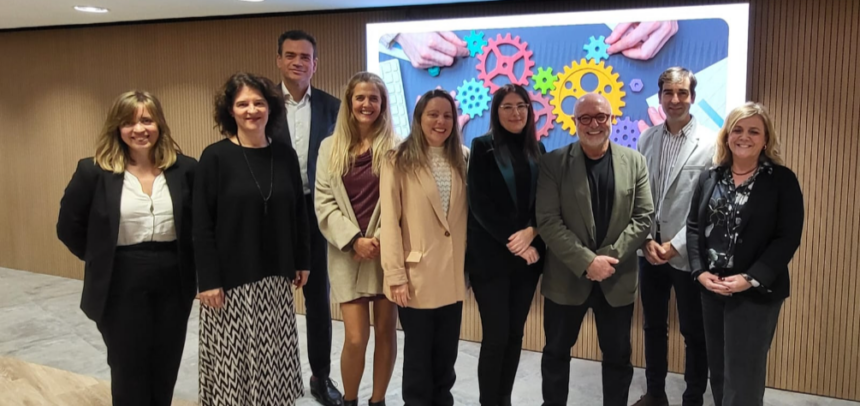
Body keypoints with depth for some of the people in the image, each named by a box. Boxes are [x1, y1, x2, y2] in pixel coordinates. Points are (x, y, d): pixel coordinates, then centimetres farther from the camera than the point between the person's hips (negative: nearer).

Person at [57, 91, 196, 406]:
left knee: (165, 375, 16)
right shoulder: (94, 171, -7)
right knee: (130, 376, 12)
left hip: (173, 286, 2)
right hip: (121, 289, -1)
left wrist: (199, 271, 1)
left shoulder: (184, 168, -3)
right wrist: (102, 260, 3)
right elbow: (68, 227, 2)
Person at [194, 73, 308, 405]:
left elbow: (298, 212, 10)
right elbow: (202, 224, -9)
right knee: (232, 358, 6)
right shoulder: (215, 157, -8)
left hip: (275, 278, 4)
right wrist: (208, 280, -12)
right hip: (232, 279, -3)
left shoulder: (285, 156, 4)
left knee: (273, 359, 12)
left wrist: (302, 262, 10)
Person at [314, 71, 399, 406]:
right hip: (347, 253, 1)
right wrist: (354, 240, -11)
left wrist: (380, 239, -15)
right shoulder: (330, 147, 7)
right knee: (355, 338, -3)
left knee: (385, 331, 8)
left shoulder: (395, 146, 1)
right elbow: (324, 202, 1)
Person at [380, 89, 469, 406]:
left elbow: (468, 214, 10)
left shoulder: (462, 159, 8)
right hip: (417, 275, -4)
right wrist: (396, 275, -14)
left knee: (446, 352, 15)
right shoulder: (399, 162, -6)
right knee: (418, 353, 10)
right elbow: (390, 222, -10)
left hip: (453, 276, 4)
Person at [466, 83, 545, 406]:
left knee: (515, 334, 9)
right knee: (496, 336, -4)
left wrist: (531, 232, -11)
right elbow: (480, 203, -9)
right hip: (491, 256, -4)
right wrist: (511, 241, -14)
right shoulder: (483, 147, -2)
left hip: (529, 254, 4)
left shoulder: (537, 150, 11)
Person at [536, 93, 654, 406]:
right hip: (567, 277, -1)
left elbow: (643, 217, -2)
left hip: (617, 278, 1)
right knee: (556, 352, 13)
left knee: (618, 356, 14)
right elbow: (548, 221, -11)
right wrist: (587, 261, -19)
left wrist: (609, 257, -14)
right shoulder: (554, 162, -4)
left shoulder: (634, 162, 3)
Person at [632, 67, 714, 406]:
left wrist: (675, 245, -15)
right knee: (653, 326, 16)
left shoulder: (710, 143, -8)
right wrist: (647, 239, -8)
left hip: (687, 254, -4)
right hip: (650, 250, 4)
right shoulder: (646, 139, 4)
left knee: (694, 333, 9)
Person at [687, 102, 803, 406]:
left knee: (742, 377, 3)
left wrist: (751, 279, -19)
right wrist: (700, 271, -7)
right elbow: (693, 226, 7)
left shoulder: (782, 180, -6)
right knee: (718, 371, 15)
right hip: (711, 288, 4)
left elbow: (788, 238, -10)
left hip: (757, 293, -4)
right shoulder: (709, 177, 7)